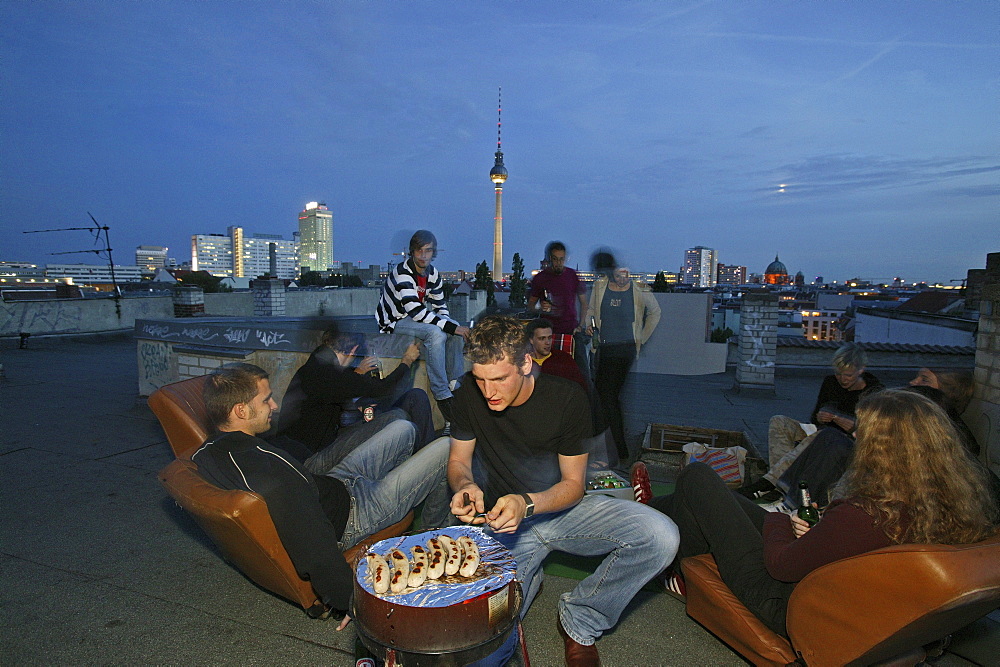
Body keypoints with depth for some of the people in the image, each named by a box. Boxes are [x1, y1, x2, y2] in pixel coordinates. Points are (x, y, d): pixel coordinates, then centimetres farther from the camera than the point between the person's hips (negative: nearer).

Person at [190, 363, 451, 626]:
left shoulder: (206, 453, -10)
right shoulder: (271, 471, -39)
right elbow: (313, 549, -35)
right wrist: (349, 603, -25)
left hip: (330, 483, 9)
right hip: (349, 518, -9)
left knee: (402, 428, 16)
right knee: (444, 448, -3)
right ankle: (435, 533, 26)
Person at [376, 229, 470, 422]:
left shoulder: (433, 274, 2)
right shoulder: (402, 274, -24)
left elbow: (440, 307, 7)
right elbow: (416, 311, -32)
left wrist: (454, 327, -13)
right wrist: (451, 327, -33)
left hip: (417, 317, 8)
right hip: (395, 320, -8)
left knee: (456, 329, -12)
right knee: (435, 333, -32)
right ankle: (442, 396, -27)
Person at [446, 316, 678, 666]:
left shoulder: (565, 397, -17)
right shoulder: (469, 394, -12)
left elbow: (573, 483, -11)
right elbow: (458, 460, 0)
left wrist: (527, 503, -30)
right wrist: (465, 486, -24)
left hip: (561, 507, 0)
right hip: (505, 521, 0)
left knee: (661, 537, -23)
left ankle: (580, 619, 0)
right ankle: (526, 579, 14)